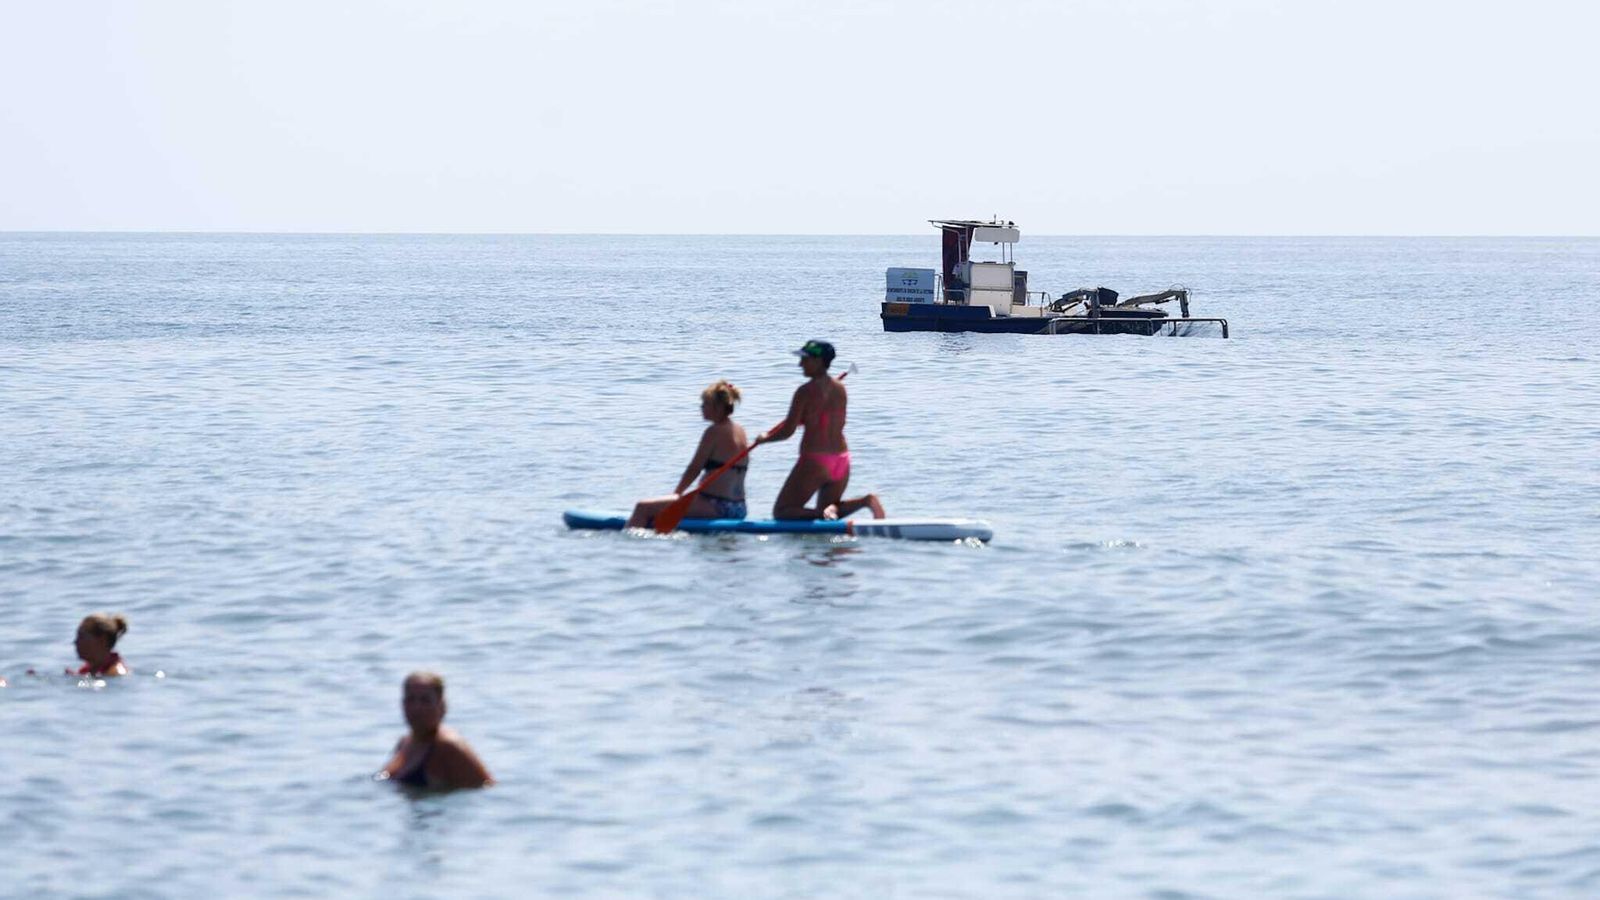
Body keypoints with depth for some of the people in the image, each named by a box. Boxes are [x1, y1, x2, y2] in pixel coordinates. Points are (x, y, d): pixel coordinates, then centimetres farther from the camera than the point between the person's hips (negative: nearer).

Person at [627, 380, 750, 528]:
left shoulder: (714, 432, -13)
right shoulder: (740, 431, 12)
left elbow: (694, 469, -9)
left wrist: (676, 494, 5)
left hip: (714, 507, -10)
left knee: (643, 508, -11)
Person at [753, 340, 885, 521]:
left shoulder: (805, 391, -12)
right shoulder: (840, 389, 8)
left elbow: (788, 431, -11)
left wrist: (764, 438, 7)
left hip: (813, 462, -7)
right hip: (841, 460, 7)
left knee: (781, 512, 4)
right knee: (830, 510, 24)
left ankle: (824, 514, -22)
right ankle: (866, 500, -5)